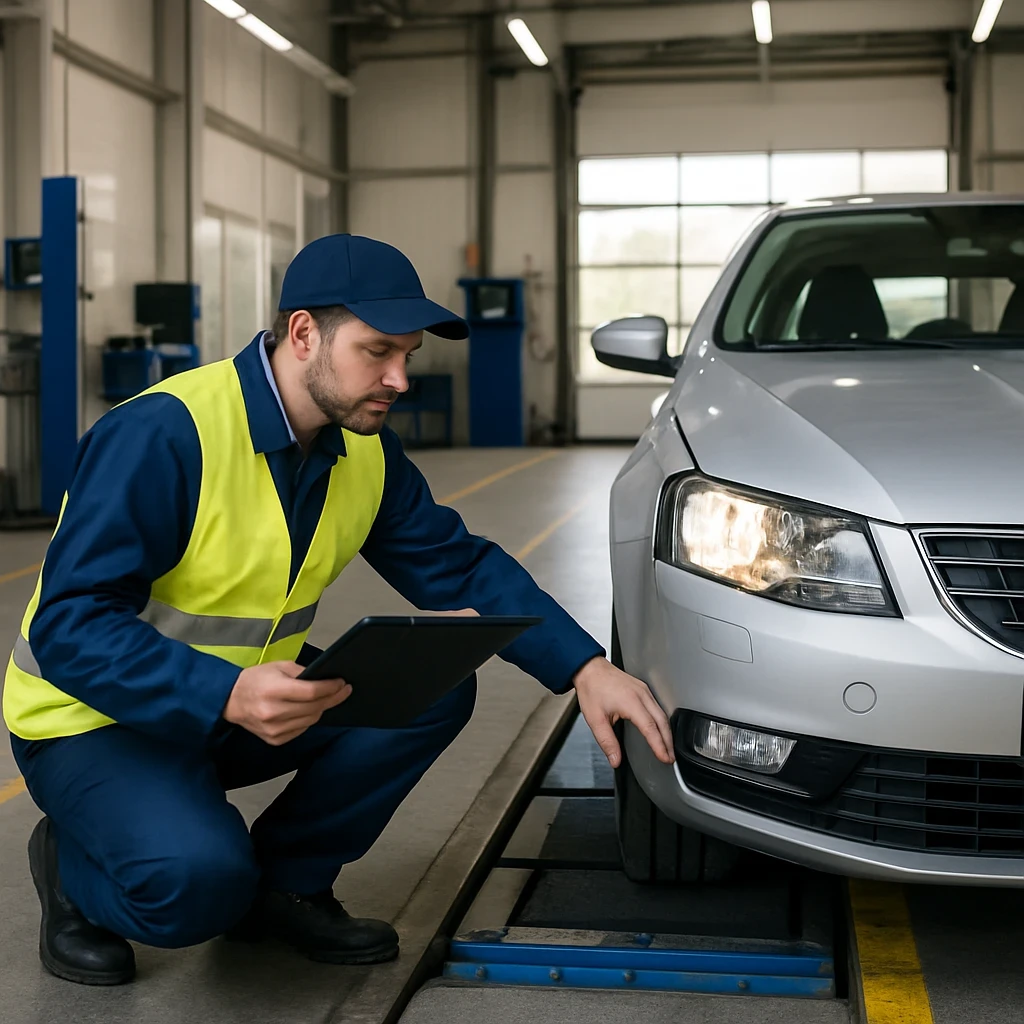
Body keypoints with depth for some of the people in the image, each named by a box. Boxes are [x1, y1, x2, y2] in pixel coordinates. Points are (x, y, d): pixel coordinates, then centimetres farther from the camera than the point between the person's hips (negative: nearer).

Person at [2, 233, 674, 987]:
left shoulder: (367, 451, -4)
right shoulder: (161, 435, -27)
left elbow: (461, 568, -1)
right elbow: (71, 628, -29)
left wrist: (585, 668, -15)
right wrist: (226, 696, -43)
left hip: (252, 697, 7)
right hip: (96, 718, -7)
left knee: (434, 690, -11)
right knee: (199, 878, -33)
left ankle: (285, 882, 5)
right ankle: (74, 867, 2)